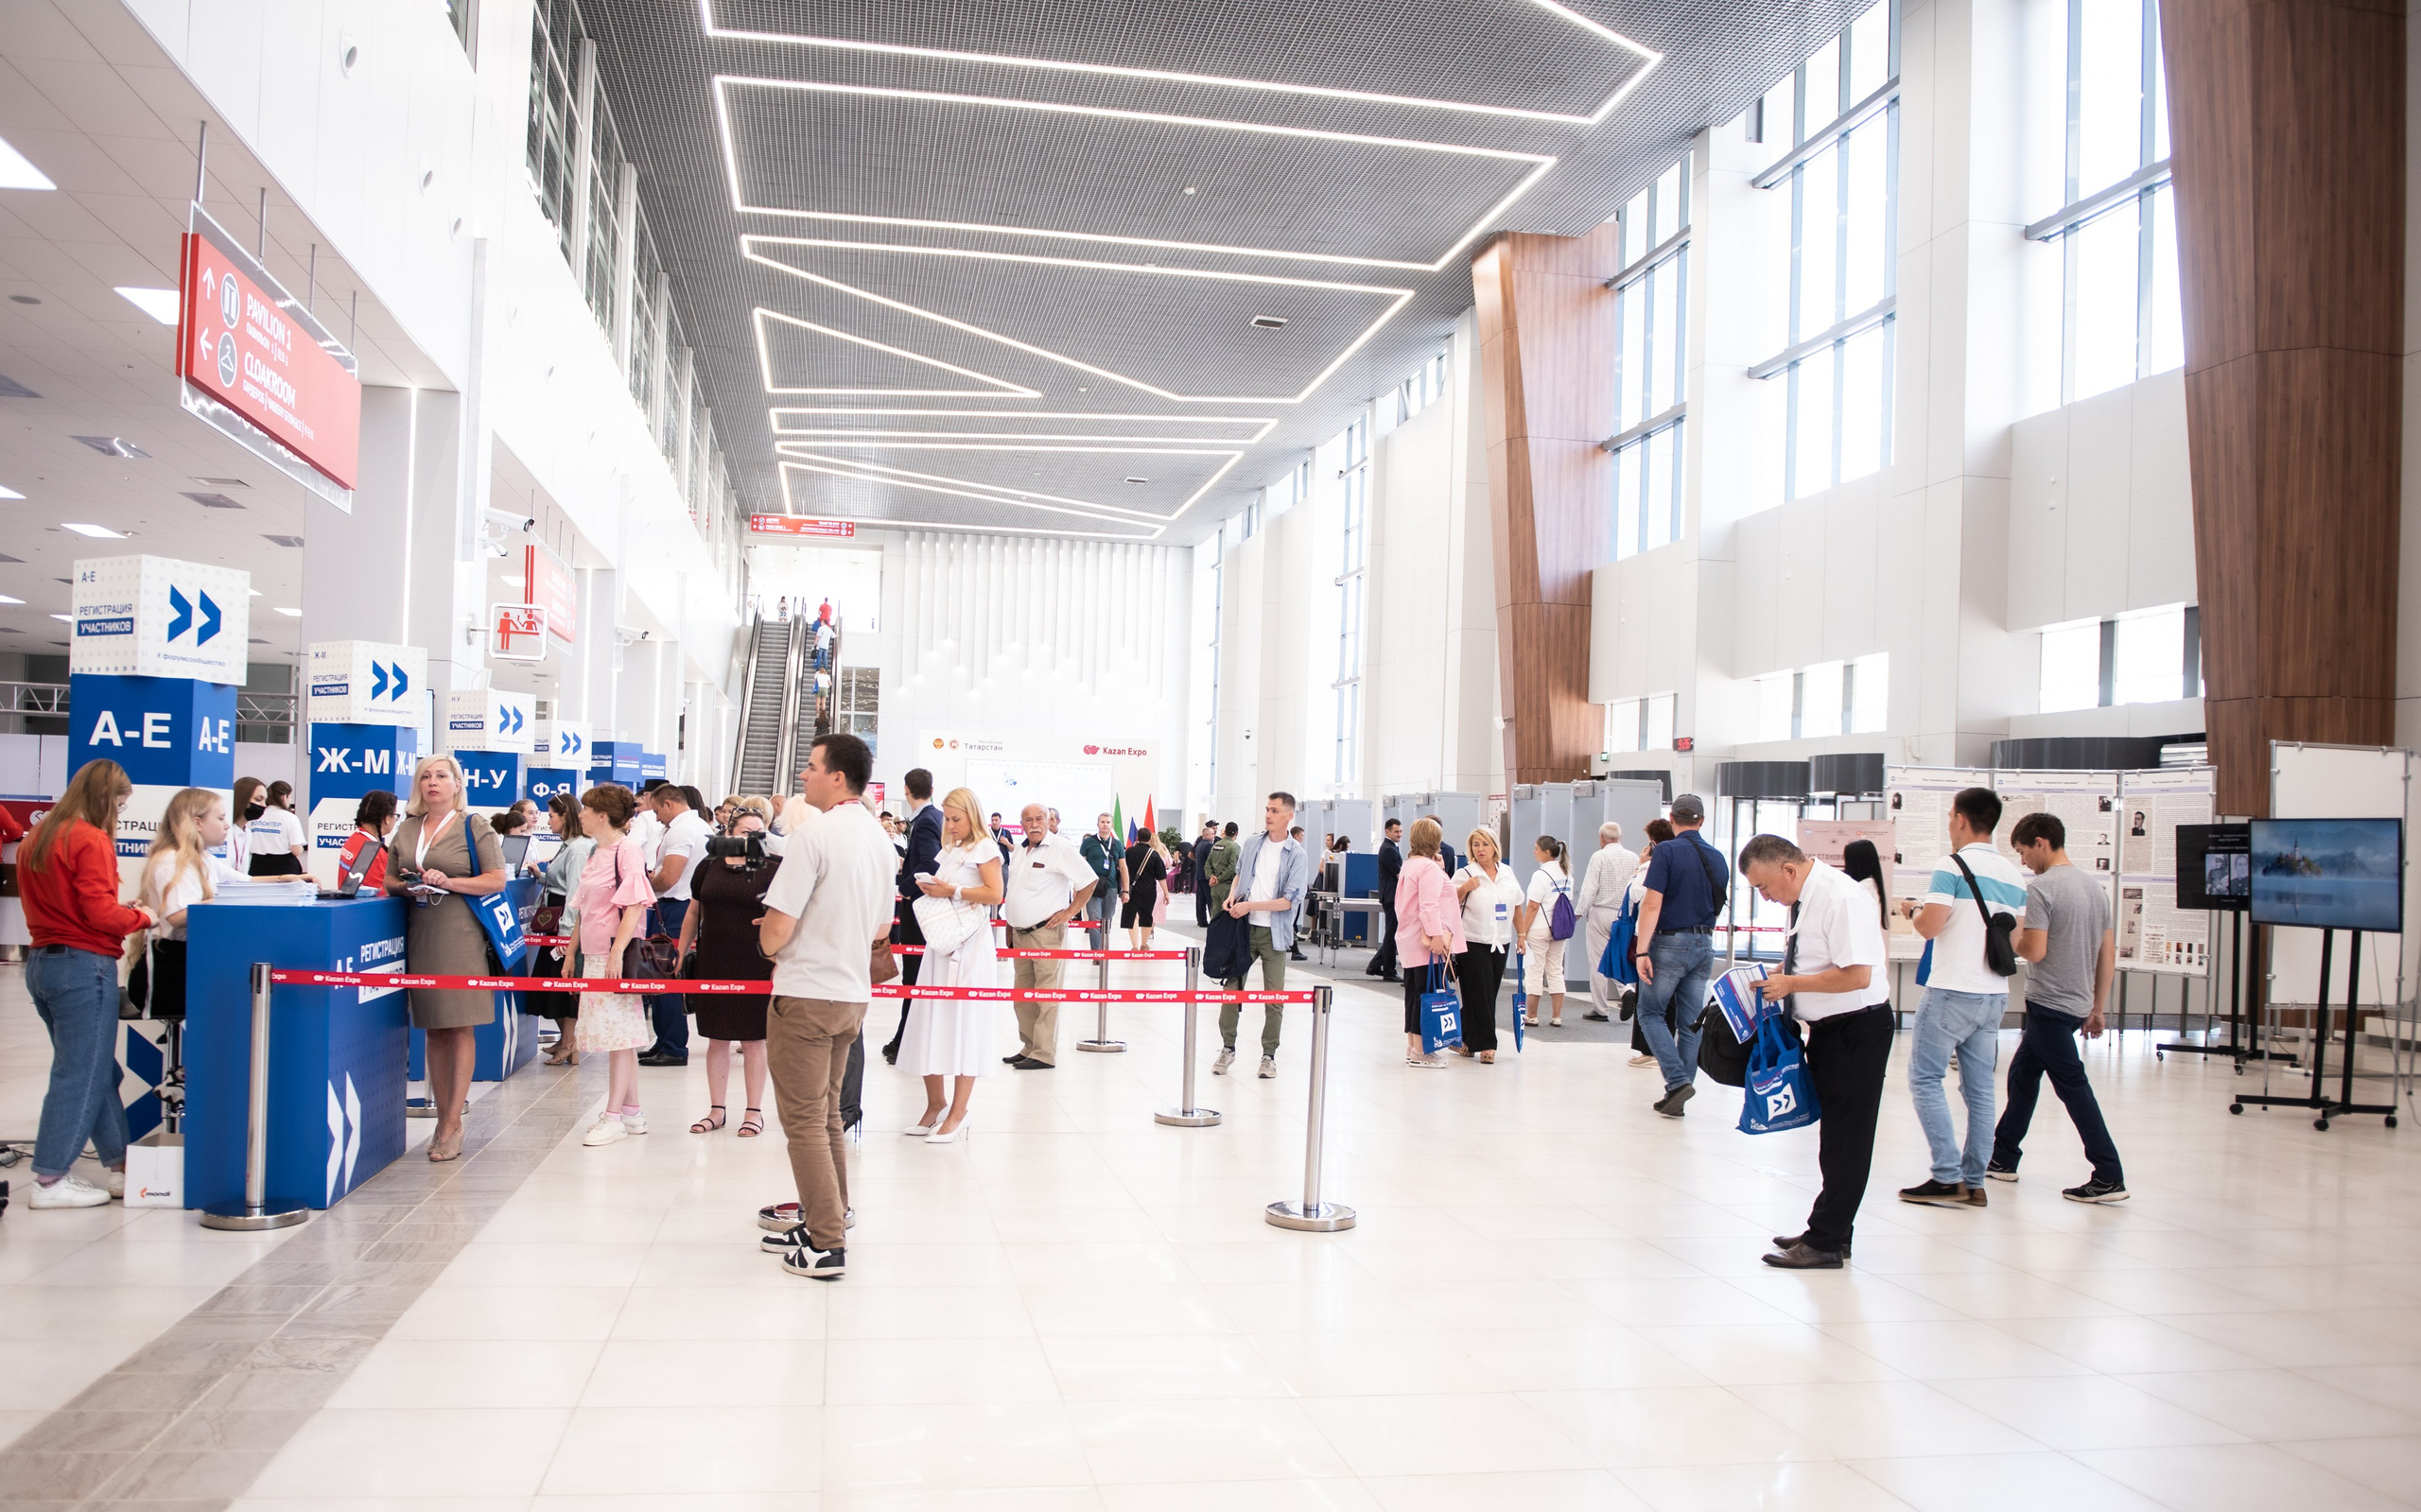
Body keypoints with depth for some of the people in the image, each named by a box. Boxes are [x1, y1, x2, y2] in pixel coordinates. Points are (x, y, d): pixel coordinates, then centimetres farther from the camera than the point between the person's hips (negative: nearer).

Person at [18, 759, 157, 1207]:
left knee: (99, 1071, 15)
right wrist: (143, 917, -1)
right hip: (84, 965, -9)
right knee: (80, 1075, -1)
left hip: (42, 963, 9)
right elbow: (101, 912, -19)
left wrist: (124, 920, 12)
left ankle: (119, 1164, 21)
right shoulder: (92, 841, -14)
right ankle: (50, 1181, 3)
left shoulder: (36, 839, 14)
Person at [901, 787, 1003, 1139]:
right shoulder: (948, 850, 17)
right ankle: (935, 1103, 17)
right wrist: (930, 889, 3)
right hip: (941, 940, 7)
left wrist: (953, 891, -15)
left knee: (964, 1025, -4)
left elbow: (995, 893, -14)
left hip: (970, 942, -7)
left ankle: (958, 1111, 1)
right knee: (932, 1022, 6)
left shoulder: (985, 847, -4)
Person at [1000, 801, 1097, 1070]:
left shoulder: (1060, 849, -8)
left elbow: (1089, 881, -10)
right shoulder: (1018, 852, 15)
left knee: (1046, 995, -6)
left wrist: (1071, 911, -11)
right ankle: (1029, 1048, 20)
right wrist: (1010, 934, 19)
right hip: (1020, 935, 8)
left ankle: (1045, 1054, -4)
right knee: (1022, 995, 11)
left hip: (1047, 934, -8)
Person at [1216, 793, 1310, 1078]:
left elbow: (1289, 901, -14)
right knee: (1232, 986, 5)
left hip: (1274, 933, -3)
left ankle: (1269, 1055, 15)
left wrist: (1251, 905, -17)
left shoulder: (1296, 855, -9)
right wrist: (1233, 895, 3)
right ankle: (1227, 1048, 18)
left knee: (1274, 995, 4)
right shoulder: (1252, 844, 5)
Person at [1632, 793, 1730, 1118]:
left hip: (1670, 943, -5)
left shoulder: (1667, 852, -11)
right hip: (1704, 945, 6)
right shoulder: (1717, 858, 7)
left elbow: (1652, 904, -17)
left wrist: (1642, 950, -18)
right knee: (1690, 1022, 8)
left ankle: (1678, 1081, -12)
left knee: (1651, 1013, 5)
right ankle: (1678, 1096, 11)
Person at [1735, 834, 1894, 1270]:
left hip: (1857, 1029, -9)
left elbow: (1857, 975, -27)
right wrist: (1774, 976, 2)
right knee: (1832, 1133, 16)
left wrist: (1791, 983, -20)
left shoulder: (1842, 899, -22)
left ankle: (1825, 1243, 3)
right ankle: (1831, 1231, 25)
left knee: (1846, 1135, -2)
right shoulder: (1803, 900, 6)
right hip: (1826, 1029, 10)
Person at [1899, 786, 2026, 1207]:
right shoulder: (2013, 875, 10)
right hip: (1994, 995, 7)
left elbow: (1930, 926, -17)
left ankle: (1948, 1177, -6)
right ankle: (1974, 1183, 11)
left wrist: (1915, 911, 4)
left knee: (1925, 1079, 0)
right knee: (1979, 1088, 9)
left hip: (1952, 993, -7)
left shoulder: (1953, 865, -11)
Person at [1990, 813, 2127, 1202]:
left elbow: (2034, 951, -21)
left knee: (2073, 1088, -6)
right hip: (2078, 1004, 9)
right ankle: (2003, 1158, 26)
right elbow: (2109, 955, 13)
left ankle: (2109, 1178, -6)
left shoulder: (2041, 888, -15)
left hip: (2050, 1004, -9)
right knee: (2022, 1075, 18)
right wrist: (2097, 1008, 19)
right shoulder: (2095, 888, 10)